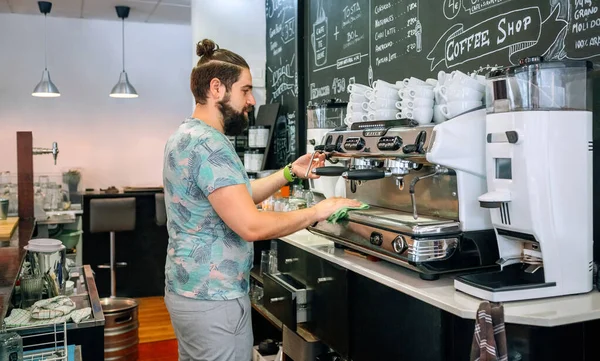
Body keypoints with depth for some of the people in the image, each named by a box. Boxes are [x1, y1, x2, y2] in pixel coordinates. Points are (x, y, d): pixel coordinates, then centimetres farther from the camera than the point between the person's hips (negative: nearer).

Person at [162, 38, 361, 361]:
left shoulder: (186, 135, 10)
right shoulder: (209, 145, -22)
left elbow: (238, 195, 15)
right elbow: (251, 226, -27)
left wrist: (290, 172, 9)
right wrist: (318, 211, -16)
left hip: (186, 290, 10)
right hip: (213, 299, -10)